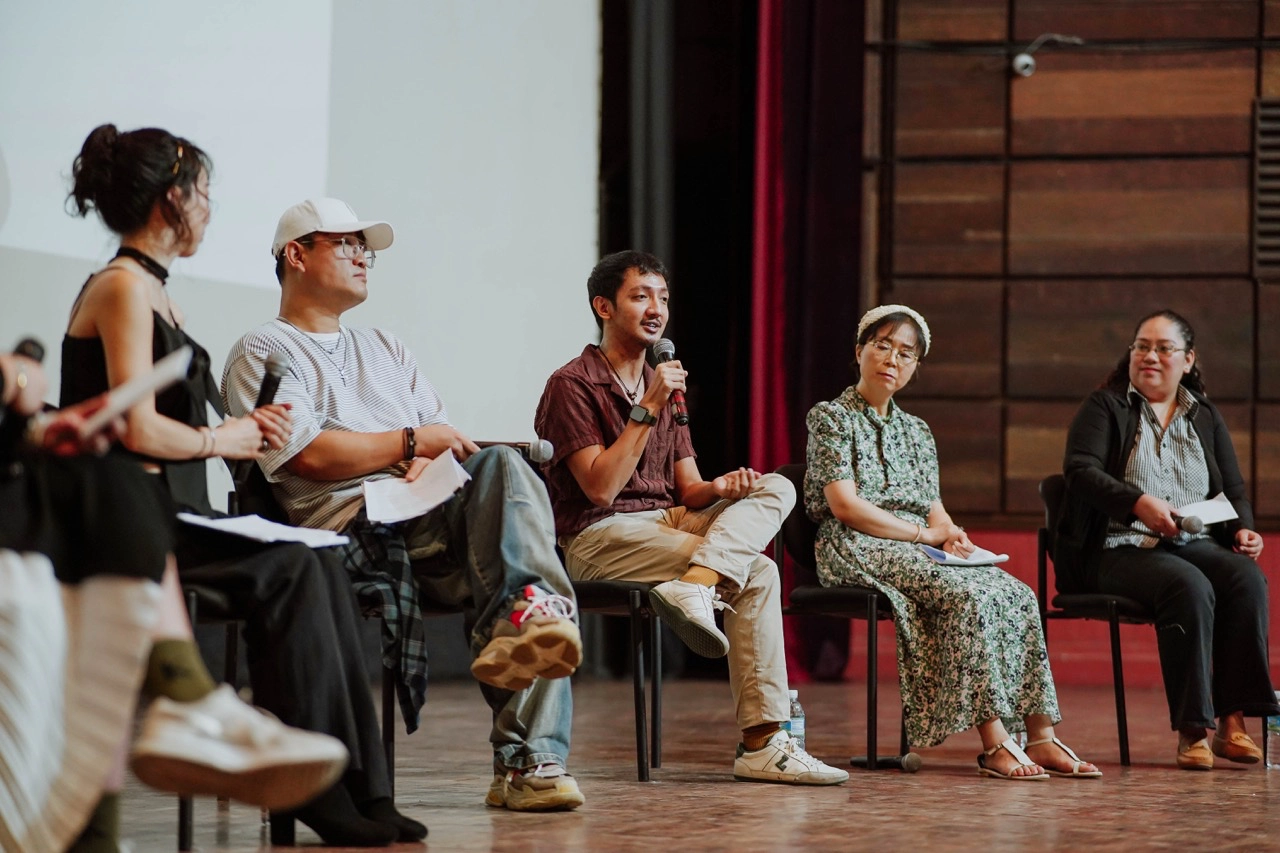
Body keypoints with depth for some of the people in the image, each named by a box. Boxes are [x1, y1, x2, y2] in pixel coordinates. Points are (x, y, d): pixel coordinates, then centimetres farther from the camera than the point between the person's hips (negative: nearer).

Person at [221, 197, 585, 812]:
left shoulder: (384, 350, 32)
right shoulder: (263, 353, 9)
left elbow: (444, 437, 21)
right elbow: (308, 456, -7)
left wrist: (430, 467, -2)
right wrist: (411, 443, -2)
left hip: (432, 519, 7)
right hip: (354, 527, -7)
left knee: (502, 468, -26)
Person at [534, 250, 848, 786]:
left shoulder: (663, 386, 19)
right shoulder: (573, 385, -6)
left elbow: (687, 490, 14)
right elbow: (600, 488, -18)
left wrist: (720, 488, -11)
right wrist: (647, 411, -19)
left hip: (667, 522, 8)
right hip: (600, 536, -8)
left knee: (776, 488, -15)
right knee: (757, 574, -22)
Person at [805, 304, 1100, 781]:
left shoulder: (917, 432, 24)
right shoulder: (832, 418, 3)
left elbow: (935, 509, 16)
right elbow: (845, 505, -9)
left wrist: (951, 534, -9)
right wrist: (923, 533, -11)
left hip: (917, 552, 7)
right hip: (858, 550, -7)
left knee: (1018, 595, -19)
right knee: (968, 595, -31)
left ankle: (1040, 735, -25)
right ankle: (993, 745, -33)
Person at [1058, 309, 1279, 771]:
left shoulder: (1206, 419, 21)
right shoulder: (1104, 407, 7)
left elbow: (1234, 489, 18)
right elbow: (1080, 470, -8)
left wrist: (1242, 529, -6)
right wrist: (1139, 503, -25)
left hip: (1196, 544, 4)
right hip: (1120, 550, -4)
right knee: (1190, 587, -35)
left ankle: (1232, 723, -30)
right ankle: (1192, 730, -32)